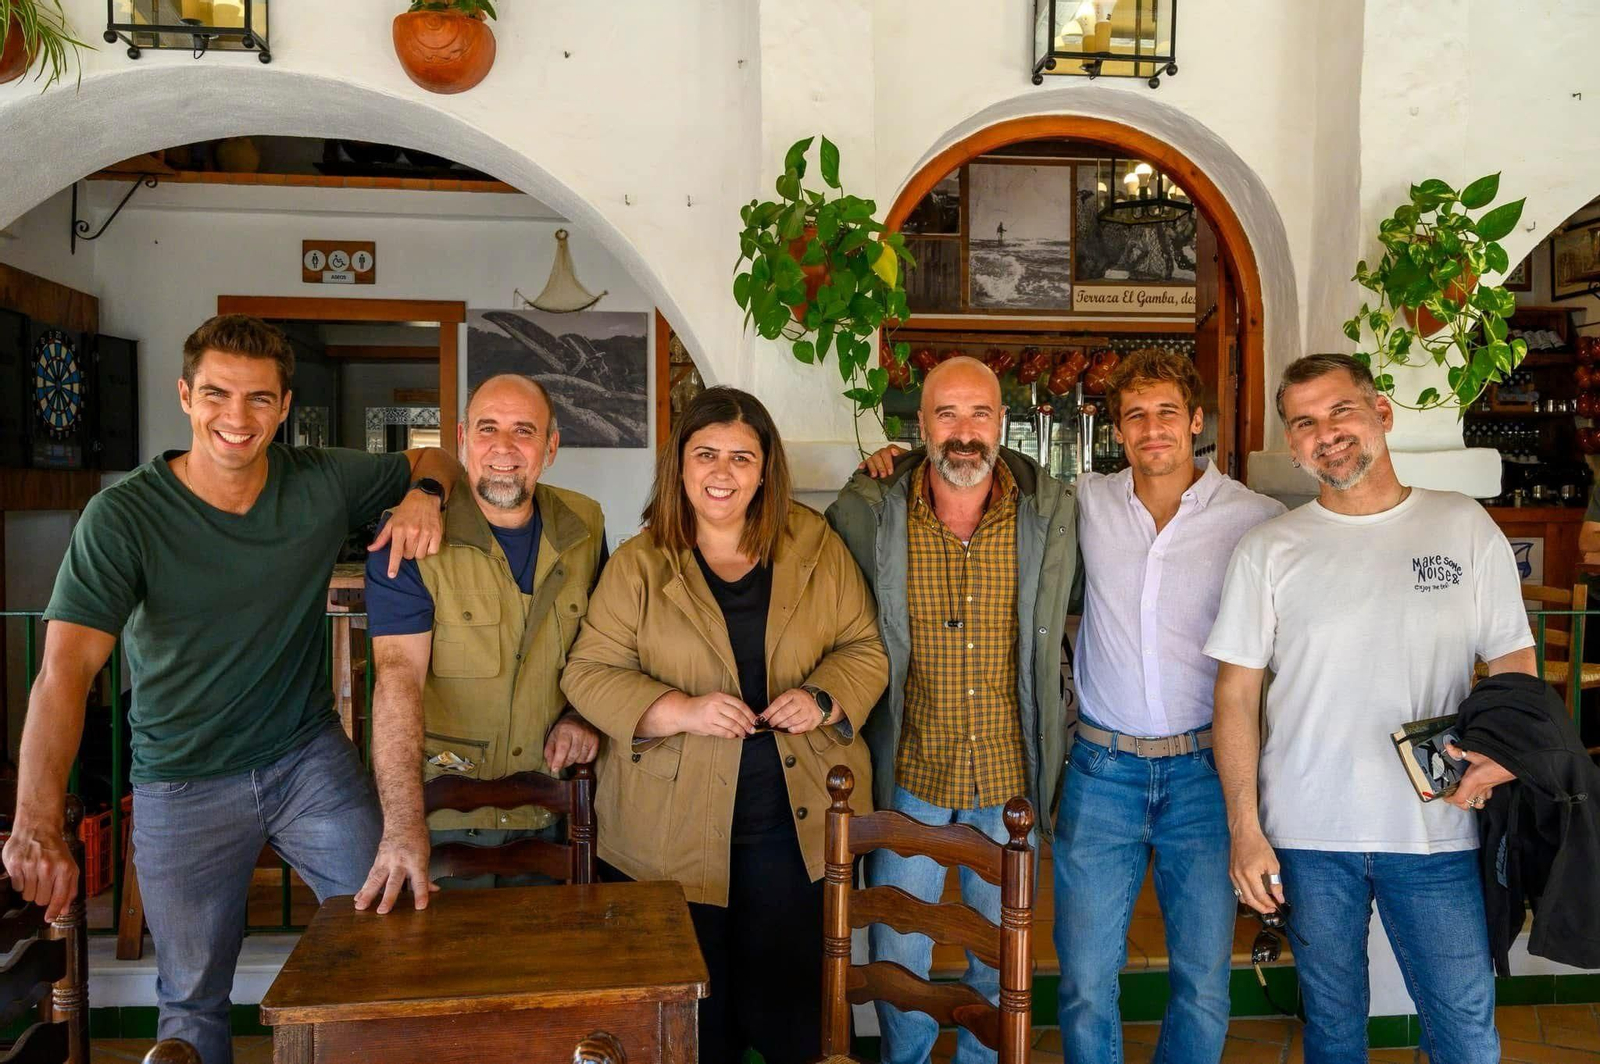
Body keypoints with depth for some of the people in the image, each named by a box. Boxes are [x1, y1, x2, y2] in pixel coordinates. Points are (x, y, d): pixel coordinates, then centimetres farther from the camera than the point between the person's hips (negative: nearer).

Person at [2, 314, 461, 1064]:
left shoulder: (323, 484, -7)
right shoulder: (124, 517, -16)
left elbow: (431, 459, 10)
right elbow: (64, 672, -25)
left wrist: (424, 494, -16)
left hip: (311, 757, 2)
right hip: (182, 785, -2)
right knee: (191, 1000, 9)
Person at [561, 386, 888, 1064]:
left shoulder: (816, 547, 4)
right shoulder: (639, 564, -1)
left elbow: (865, 648, 8)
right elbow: (588, 672, -4)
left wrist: (824, 697, -13)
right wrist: (682, 711, -19)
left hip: (797, 823, 1)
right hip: (677, 828, -1)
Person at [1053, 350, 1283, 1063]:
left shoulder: (1257, 519, -4)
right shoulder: (1086, 503, 2)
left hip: (1204, 771, -1)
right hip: (1101, 770, 1)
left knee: (1204, 985, 8)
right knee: (1086, 982, 6)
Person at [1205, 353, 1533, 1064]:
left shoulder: (1464, 527, 3)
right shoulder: (1267, 550, 0)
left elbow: (1513, 660, 6)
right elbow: (1237, 694, 0)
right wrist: (1244, 830, -6)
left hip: (1437, 831, 0)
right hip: (1307, 835, 0)